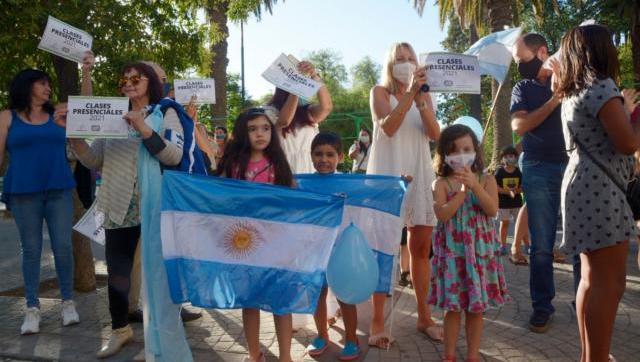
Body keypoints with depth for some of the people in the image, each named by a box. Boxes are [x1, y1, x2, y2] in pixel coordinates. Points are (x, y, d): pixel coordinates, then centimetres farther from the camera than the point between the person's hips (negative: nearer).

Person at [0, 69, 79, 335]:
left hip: (59, 191, 2)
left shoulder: (57, 115, 12)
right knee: (31, 250, 4)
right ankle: (32, 309, 11)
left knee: (63, 247, 0)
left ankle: (68, 302, 13)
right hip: (24, 193, -1)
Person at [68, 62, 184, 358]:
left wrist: (144, 130, -25)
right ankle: (120, 329, 28)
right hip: (120, 207, 3)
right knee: (116, 271, 9)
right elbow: (94, 161, 6)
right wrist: (73, 134, -8)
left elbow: (174, 157, -14)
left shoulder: (166, 113, 1)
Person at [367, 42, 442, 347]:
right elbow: (388, 127, -13)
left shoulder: (425, 95, 15)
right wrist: (411, 93, -20)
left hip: (419, 174, 4)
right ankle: (378, 322, -2)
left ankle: (424, 317, 17)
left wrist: (421, 99, -13)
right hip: (387, 174, -4)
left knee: (421, 248, 6)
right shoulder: (379, 92, 5)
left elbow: (434, 134, 0)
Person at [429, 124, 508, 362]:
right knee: (452, 306, 6)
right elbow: (442, 215, -15)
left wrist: (475, 185, -22)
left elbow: (492, 210, -11)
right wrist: (463, 191, -20)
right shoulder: (442, 183, -2)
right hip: (452, 251, -1)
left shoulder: (486, 180, 2)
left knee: (476, 307, 9)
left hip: (480, 250, 1)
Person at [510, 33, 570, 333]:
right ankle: (542, 306, 12)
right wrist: (554, 100, -11)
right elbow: (519, 126, -5)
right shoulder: (522, 88, 11)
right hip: (539, 170, 0)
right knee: (541, 244, 3)